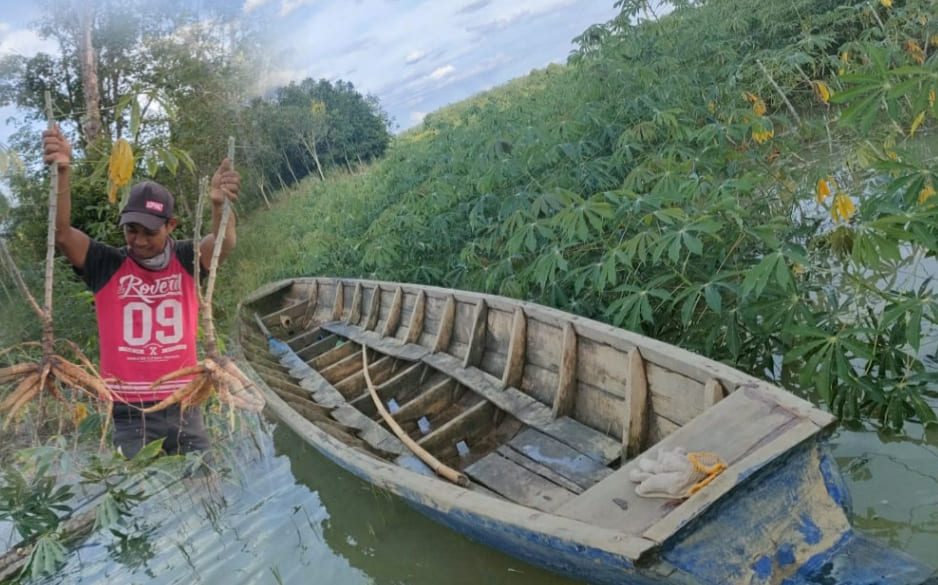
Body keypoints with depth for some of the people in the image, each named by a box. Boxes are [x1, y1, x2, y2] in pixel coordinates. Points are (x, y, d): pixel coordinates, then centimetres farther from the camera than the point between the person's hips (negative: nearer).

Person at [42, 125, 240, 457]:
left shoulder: (185, 260, -1)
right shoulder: (106, 265, -1)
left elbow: (223, 244, -19)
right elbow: (61, 234, -14)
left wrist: (219, 204, -41)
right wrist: (62, 172, -30)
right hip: (131, 415, -1)